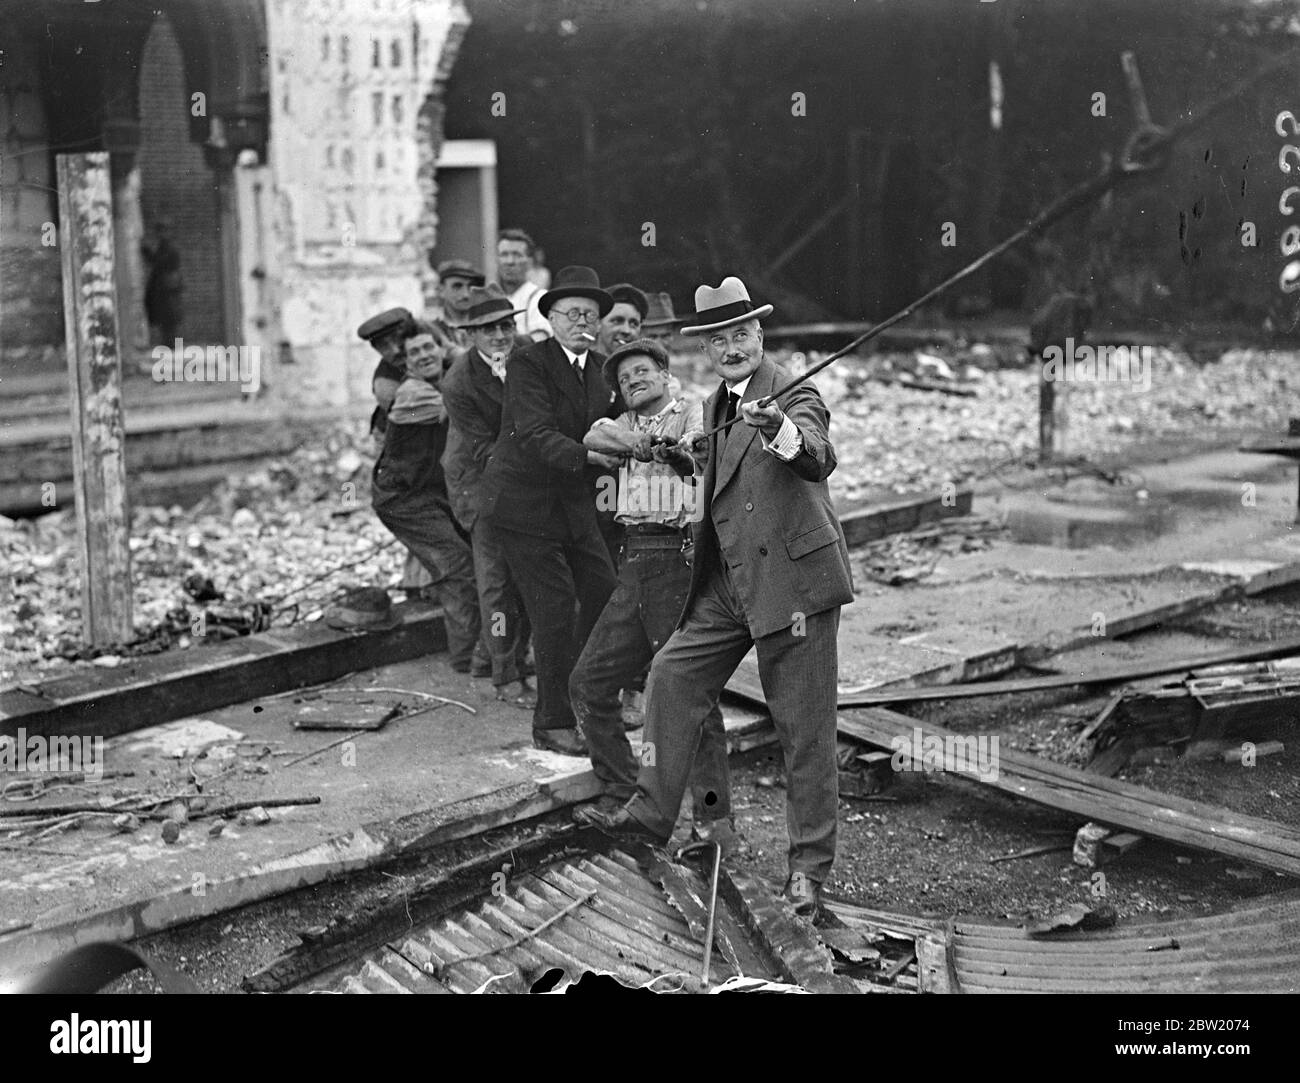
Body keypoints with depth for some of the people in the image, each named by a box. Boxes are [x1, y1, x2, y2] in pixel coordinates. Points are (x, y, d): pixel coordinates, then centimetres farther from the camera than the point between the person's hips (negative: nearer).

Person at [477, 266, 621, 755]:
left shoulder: (598, 369, 8)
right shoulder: (528, 362, -14)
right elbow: (535, 434, -26)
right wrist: (587, 455, -40)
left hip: (573, 504, 7)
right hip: (525, 502, -7)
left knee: (604, 594, 6)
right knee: (555, 610, -7)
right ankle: (552, 724, 5)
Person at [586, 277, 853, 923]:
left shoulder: (793, 397, -11)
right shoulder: (717, 406, 14)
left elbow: (818, 458, -31)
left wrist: (782, 432, -52)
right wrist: (690, 461, 7)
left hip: (792, 581, -8)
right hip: (727, 586, 8)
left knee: (804, 730, -1)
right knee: (671, 677, 5)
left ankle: (809, 868, 9)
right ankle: (652, 814, 18)